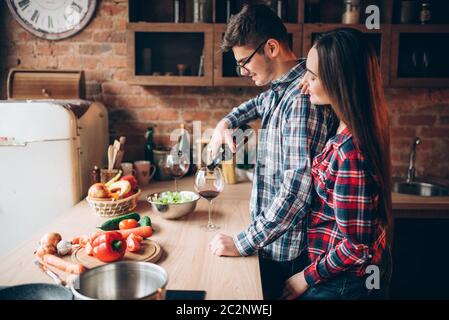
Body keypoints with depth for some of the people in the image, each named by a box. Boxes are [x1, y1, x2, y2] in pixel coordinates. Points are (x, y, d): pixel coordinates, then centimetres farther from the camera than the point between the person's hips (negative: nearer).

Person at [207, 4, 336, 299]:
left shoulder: (303, 96, -23)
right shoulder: (278, 89, 7)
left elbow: (297, 188, -30)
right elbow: (258, 104, 32)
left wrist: (244, 242, -23)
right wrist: (227, 122, 13)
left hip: (286, 251, -9)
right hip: (271, 241, 9)